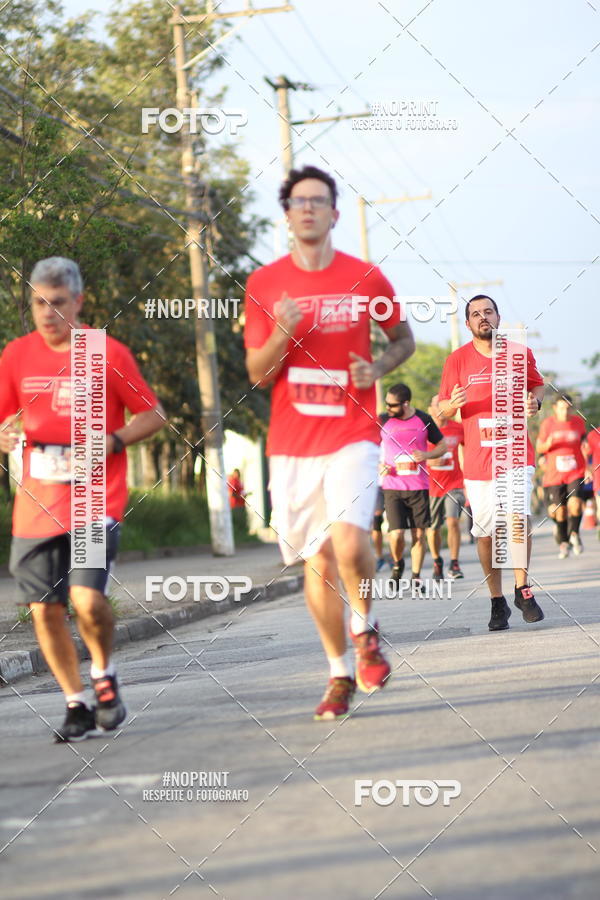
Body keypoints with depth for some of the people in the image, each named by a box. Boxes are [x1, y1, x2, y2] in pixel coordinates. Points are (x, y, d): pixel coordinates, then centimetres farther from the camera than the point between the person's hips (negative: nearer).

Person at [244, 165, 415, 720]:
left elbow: (404, 339, 16)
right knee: (317, 563, 5)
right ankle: (341, 674, 21)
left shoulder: (366, 278, 1)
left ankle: (364, 627, 7)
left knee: (351, 544, -23)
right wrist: (282, 334, -16)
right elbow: (257, 374, 3)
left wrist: (378, 368, -5)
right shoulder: (264, 284, 2)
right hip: (291, 443, 2)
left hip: (352, 435, -2)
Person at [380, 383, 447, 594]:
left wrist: (427, 455, -10)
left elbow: (443, 446, 10)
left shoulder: (423, 420, 1)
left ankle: (416, 579, 12)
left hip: (419, 486, 1)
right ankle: (397, 565, 20)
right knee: (396, 533, -10)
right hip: (392, 487, 0)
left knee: (419, 534, 1)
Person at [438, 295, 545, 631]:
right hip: (478, 459, 1)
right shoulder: (458, 360, 3)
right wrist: (452, 403, -16)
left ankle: (523, 589, -1)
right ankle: (498, 601, 15)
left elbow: (537, 384, 22)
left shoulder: (520, 353, 5)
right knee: (486, 533, 2)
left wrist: (535, 401, -1)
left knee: (519, 517, -18)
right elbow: (442, 411, 7)